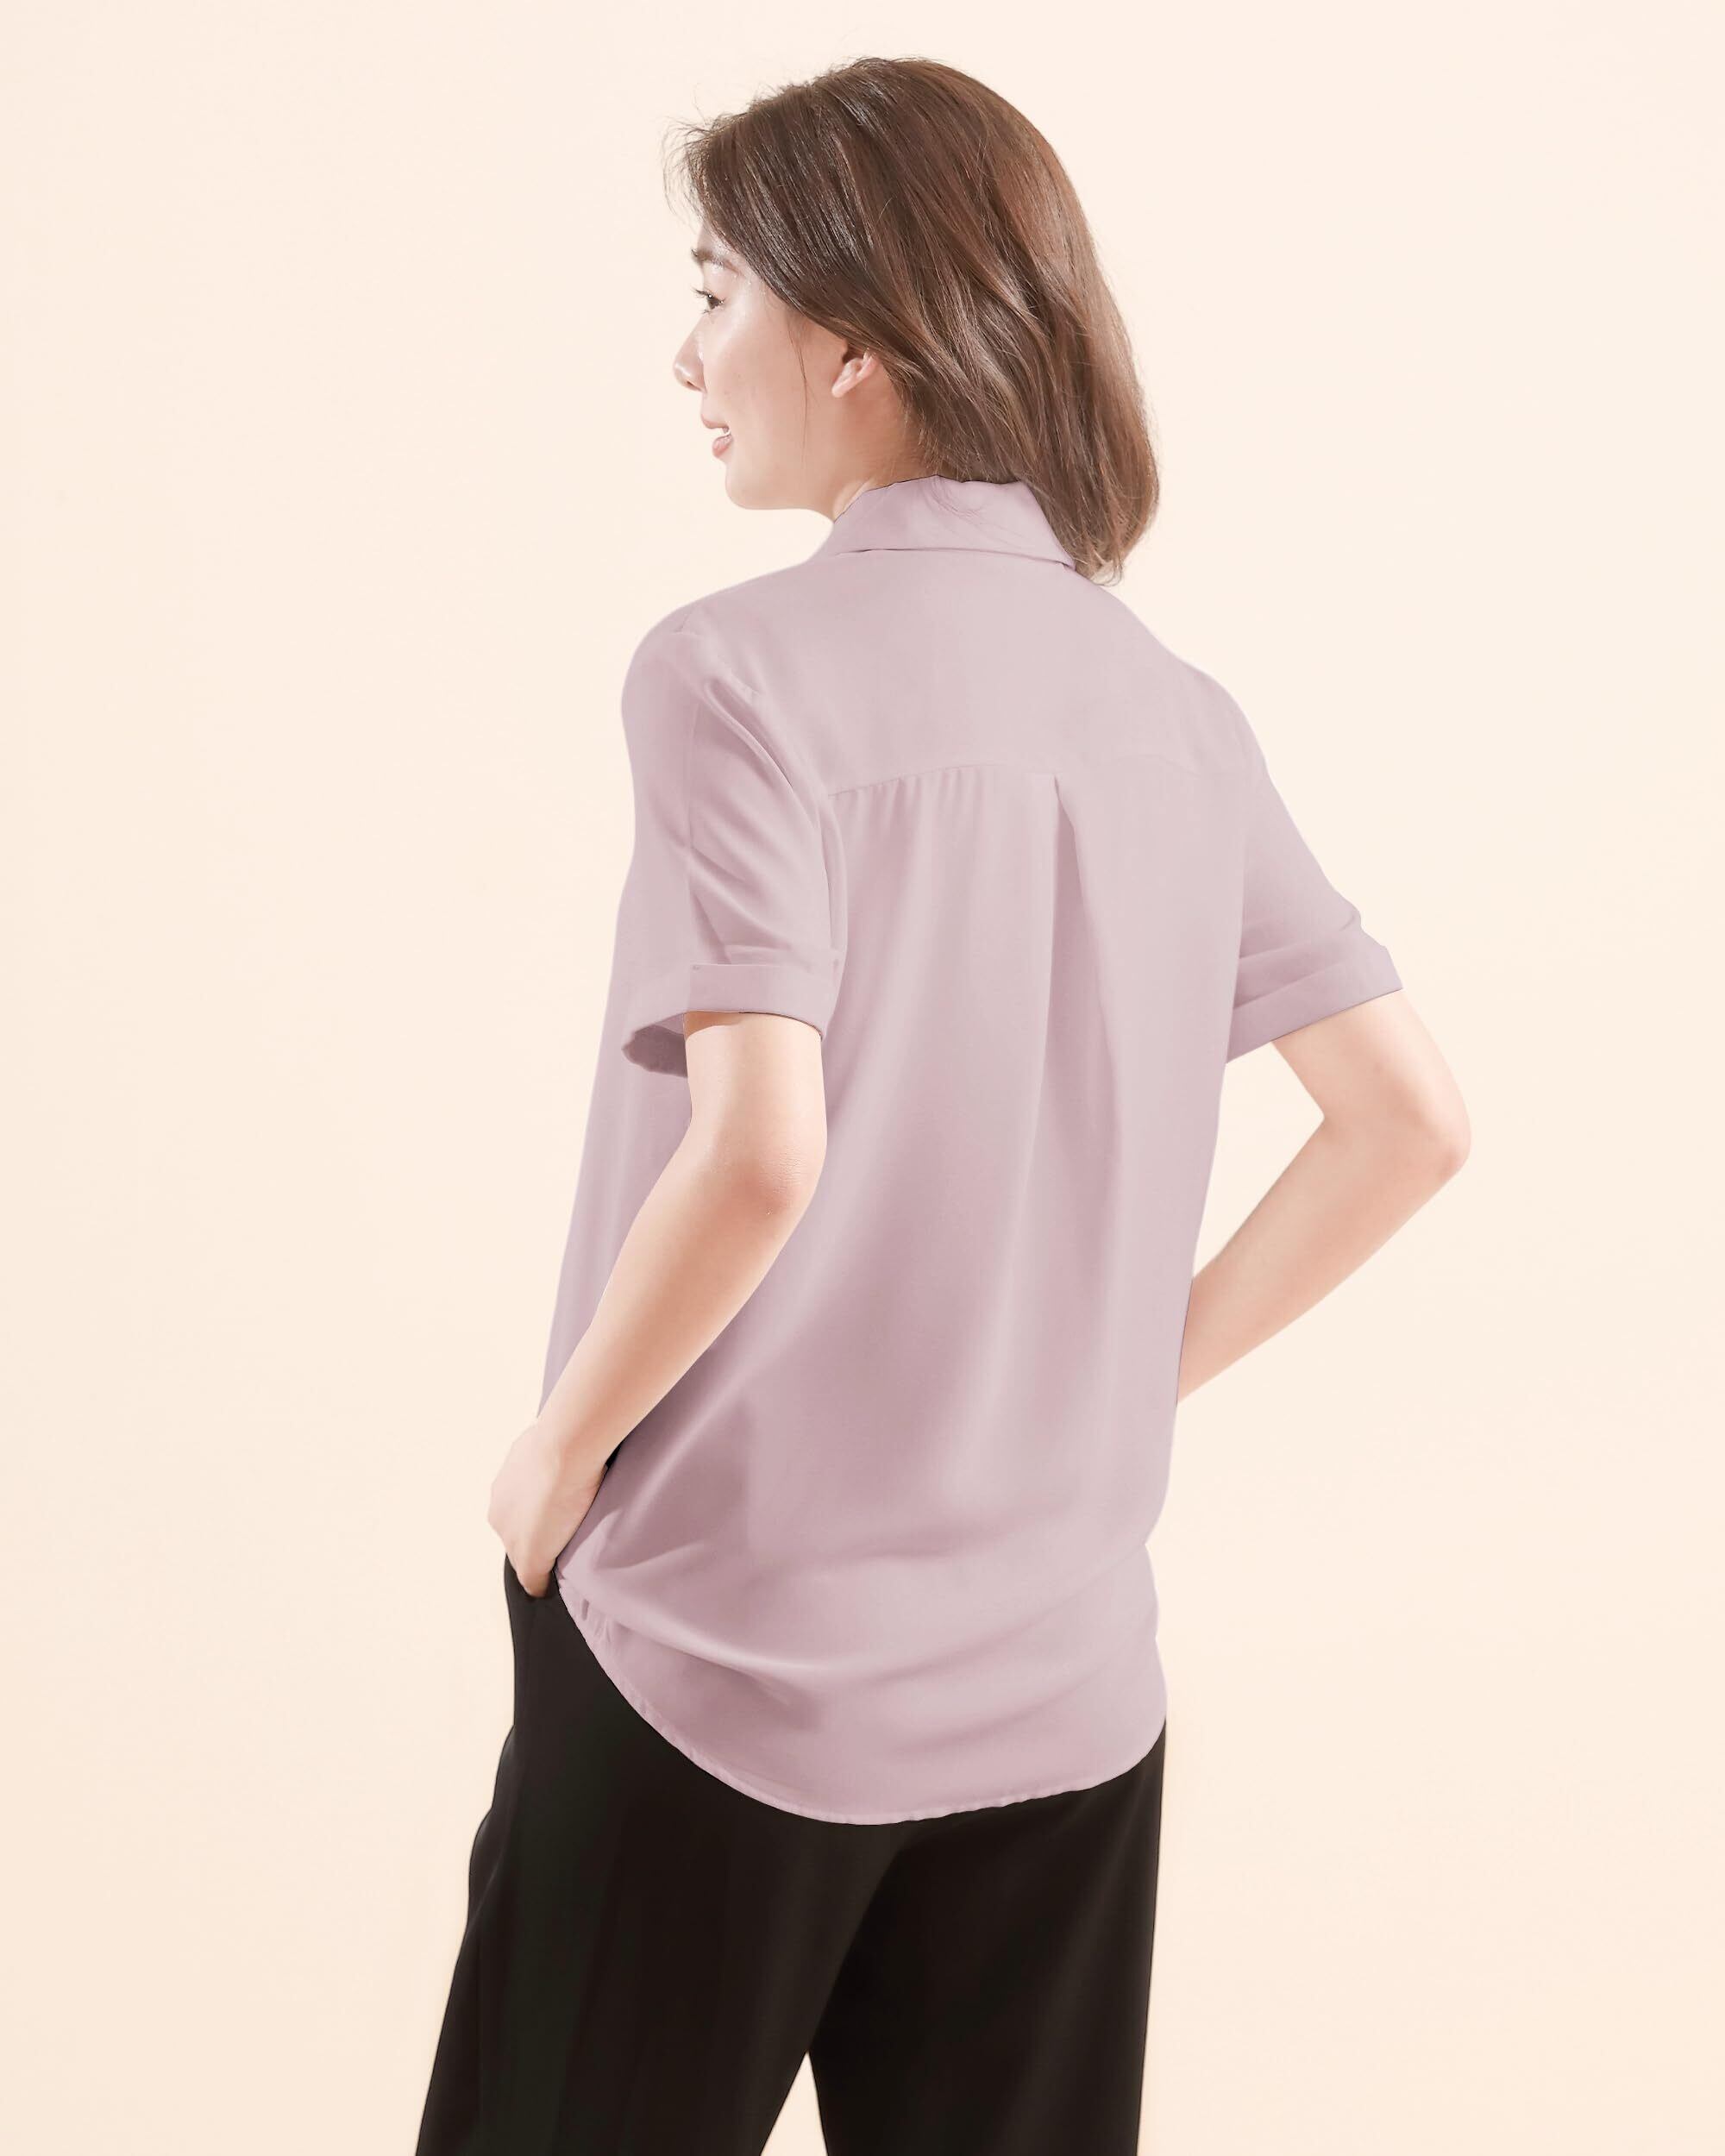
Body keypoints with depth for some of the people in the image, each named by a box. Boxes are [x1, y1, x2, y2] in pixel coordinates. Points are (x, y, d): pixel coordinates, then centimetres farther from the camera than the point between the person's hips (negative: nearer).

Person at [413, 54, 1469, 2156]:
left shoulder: (741, 670, -14)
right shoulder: (1172, 709, 3)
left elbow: (755, 1155, -24)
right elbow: (1410, 1118, 4)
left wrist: (556, 1450, -8)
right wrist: (1153, 1368, 10)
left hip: (726, 1661, -5)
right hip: (1065, 1685, 5)